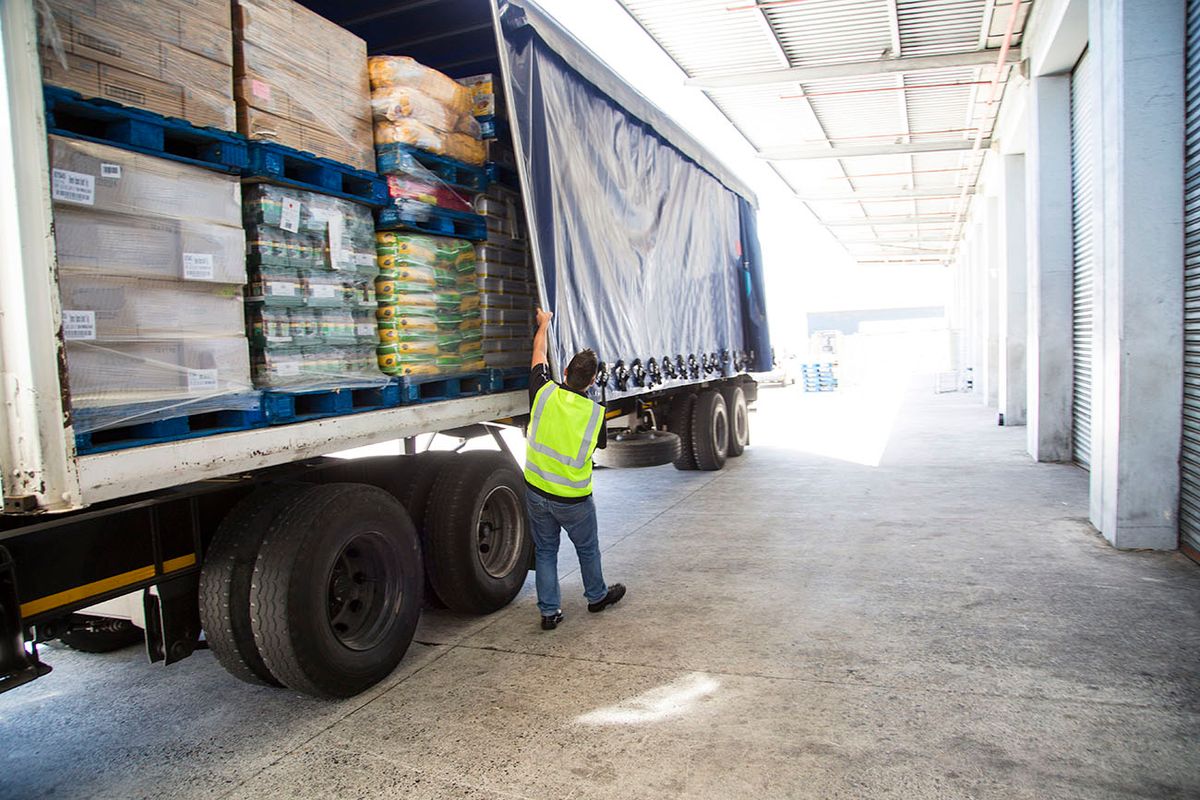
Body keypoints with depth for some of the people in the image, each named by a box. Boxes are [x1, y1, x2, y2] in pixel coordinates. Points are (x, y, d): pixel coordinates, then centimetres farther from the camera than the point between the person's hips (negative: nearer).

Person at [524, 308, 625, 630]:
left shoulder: (544, 393, -14)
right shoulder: (595, 413, -16)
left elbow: (539, 353, 4)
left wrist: (544, 324, 21)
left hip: (536, 490, 2)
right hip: (573, 498, -2)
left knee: (545, 550, 16)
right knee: (587, 549, 21)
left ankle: (549, 611, 22)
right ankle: (597, 596, 41)